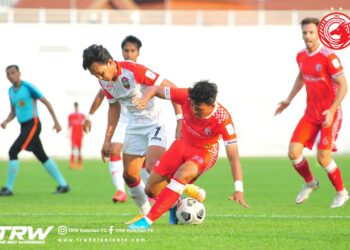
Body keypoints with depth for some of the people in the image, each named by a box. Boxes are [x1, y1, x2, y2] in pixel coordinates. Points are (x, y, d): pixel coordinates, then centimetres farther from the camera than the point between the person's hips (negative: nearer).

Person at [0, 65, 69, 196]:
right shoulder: (11, 91, 12)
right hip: (24, 127, 8)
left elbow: (46, 102, -6)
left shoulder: (28, 87, -11)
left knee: (13, 151, -17)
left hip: (33, 125, -8)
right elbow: (13, 112, 20)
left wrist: (56, 122, -6)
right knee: (42, 157, 11)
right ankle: (63, 184, 18)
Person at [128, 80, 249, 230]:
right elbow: (156, 90, -11)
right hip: (182, 144, 5)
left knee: (183, 174, -37)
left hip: (204, 152, -5)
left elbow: (233, 157, -29)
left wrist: (238, 189, -36)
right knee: (151, 190, 2)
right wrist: (144, 100, -35)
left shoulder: (223, 119, -31)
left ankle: (148, 220, -35)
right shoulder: (187, 97, -24)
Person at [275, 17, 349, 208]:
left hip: (329, 113, -6)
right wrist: (288, 100, 23)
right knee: (294, 152, -4)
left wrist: (332, 111, -25)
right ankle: (309, 183, 24)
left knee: (323, 157, -11)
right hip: (310, 113, 6)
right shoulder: (301, 56, 4)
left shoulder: (328, 57, -17)